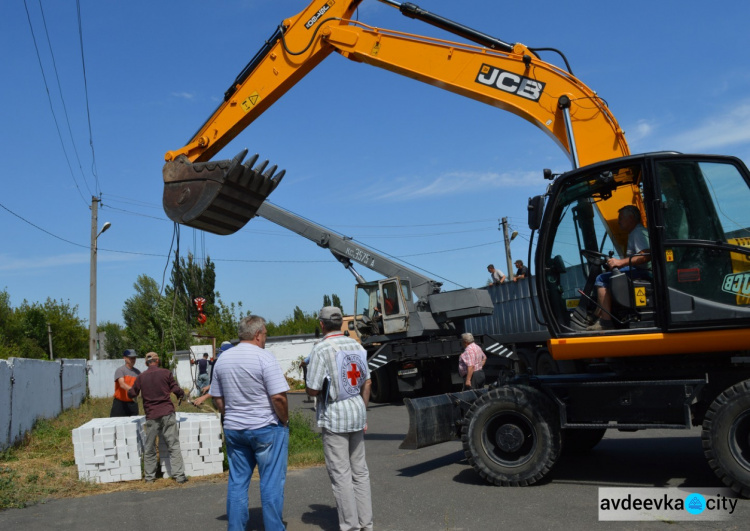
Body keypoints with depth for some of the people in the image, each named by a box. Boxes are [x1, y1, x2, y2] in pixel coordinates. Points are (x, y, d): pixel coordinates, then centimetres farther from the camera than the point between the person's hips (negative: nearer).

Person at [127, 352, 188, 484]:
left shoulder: (141, 377, 5)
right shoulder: (166, 373, 0)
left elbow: (131, 394, 13)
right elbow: (176, 390, -1)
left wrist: (130, 391, 35)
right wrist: (182, 395, 20)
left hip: (151, 416, 2)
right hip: (167, 414, -2)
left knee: (149, 448, 14)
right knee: (174, 445, 1)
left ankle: (149, 477, 19)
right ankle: (179, 475, -2)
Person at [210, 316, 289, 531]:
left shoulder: (222, 358, 5)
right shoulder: (264, 357, -15)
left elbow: (217, 397, 11)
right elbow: (278, 396, -19)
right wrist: (285, 421, -5)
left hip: (233, 429, 6)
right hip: (266, 428, -6)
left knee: (237, 481, 13)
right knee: (271, 482, 4)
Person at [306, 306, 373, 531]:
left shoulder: (321, 349, -14)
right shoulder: (356, 345, 5)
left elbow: (312, 390, -15)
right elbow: (367, 383, 10)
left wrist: (322, 389, 8)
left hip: (334, 417, -6)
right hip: (357, 412, 6)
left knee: (341, 473, 3)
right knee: (360, 470, 15)